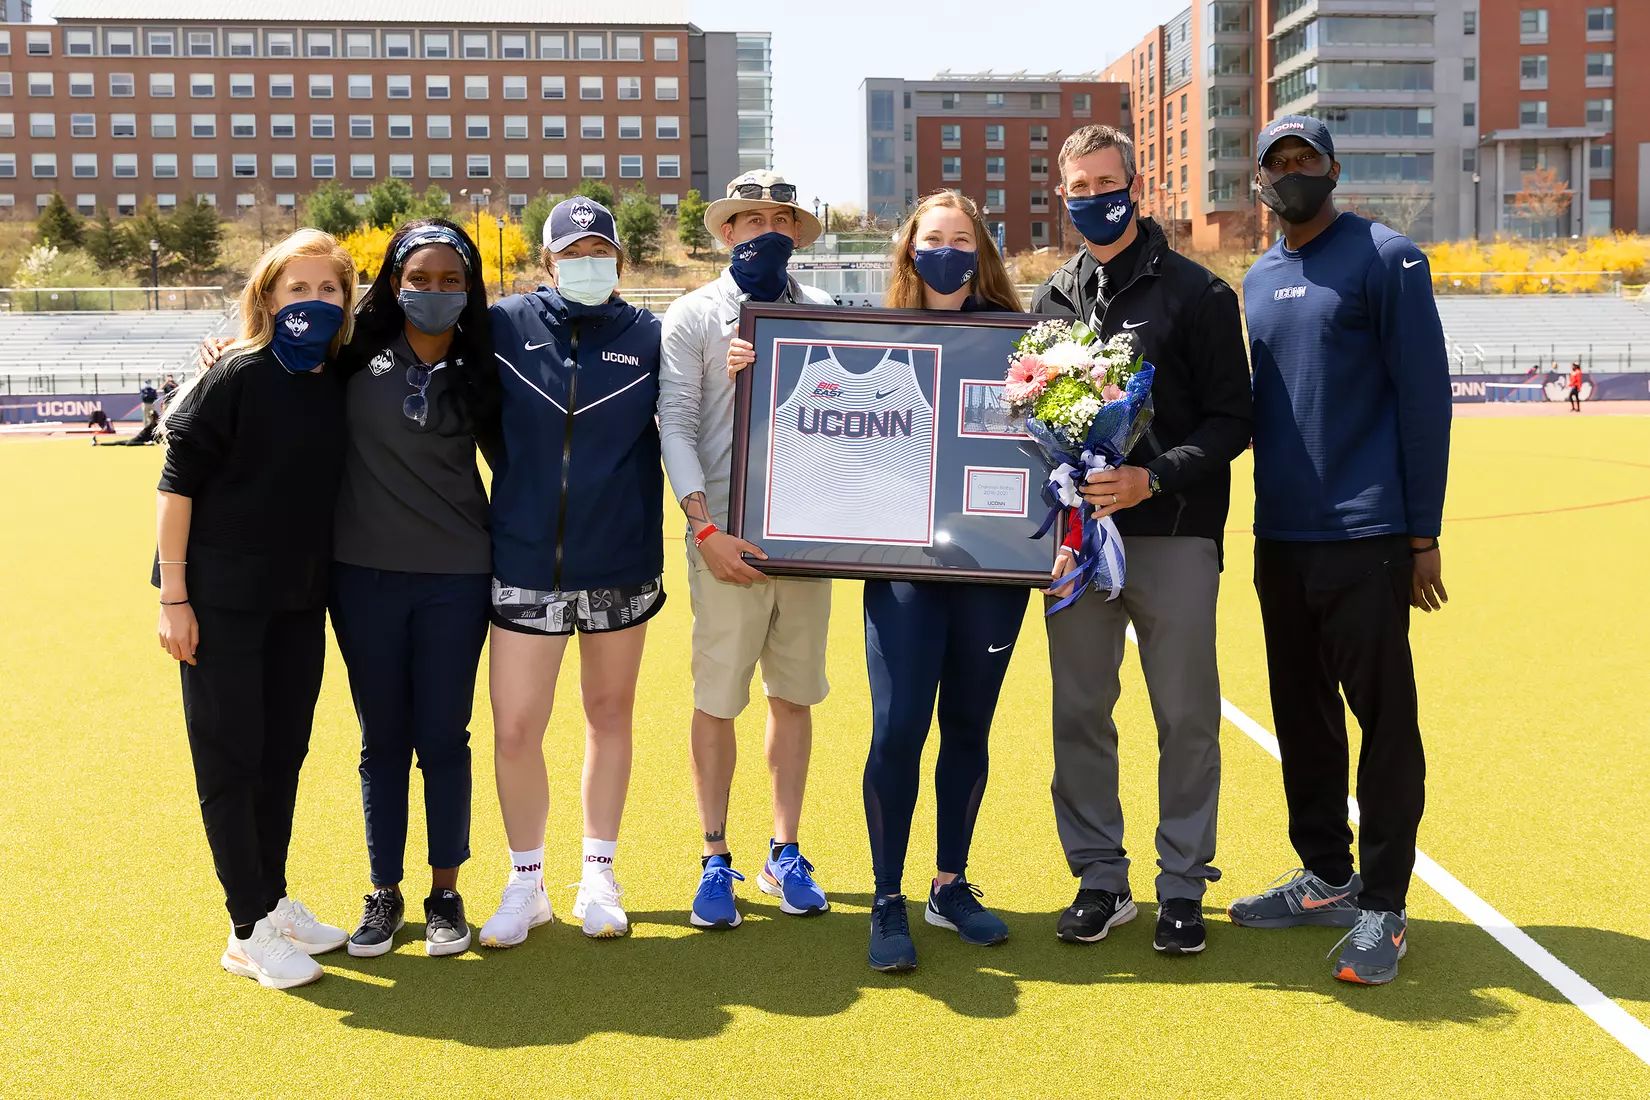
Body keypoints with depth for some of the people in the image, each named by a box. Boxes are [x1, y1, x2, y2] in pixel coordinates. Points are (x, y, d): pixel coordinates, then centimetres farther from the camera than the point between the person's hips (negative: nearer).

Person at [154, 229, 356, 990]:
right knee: (230, 757, 1)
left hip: (300, 601, 6)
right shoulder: (238, 377, -13)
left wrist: (329, 584, 10)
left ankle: (274, 900, 28)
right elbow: (178, 481, -13)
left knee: (285, 753, 14)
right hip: (221, 599, -6)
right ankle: (249, 930, 9)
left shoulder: (341, 385, 3)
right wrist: (173, 597, -15)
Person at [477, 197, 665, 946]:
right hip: (524, 566, 0)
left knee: (610, 716, 13)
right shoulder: (506, 327, 0)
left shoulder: (648, 339, 1)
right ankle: (525, 884, 21)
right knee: (514, 731, 0)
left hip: (621, 566, 1)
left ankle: (599, 876, 29)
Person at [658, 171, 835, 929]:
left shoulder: (822, 313, 10)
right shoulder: (693, 316, 2)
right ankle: (715, 861, 14)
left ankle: (785, 854, 21)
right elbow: (676, 424, -5)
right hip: (728, 537, -3)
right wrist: (705, 529, -15)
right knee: (716, 700, 1)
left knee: (793, 696, 10)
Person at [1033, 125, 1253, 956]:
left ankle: (1183, 885, 15)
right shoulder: (1050, 301, 13)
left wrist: (1153, 477, -17)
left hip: (1174, 536, -3)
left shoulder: (1196, 293, 1)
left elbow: (1231, 421, -3)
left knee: (1187, 716, 3)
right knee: (1080, 713, 7)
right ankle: (1100, 878, 20)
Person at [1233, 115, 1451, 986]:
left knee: (1384, 718, -2)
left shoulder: (1386, 259, -4)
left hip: (1366, 539, -6)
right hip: (1279, 539, 7)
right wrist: (1265, 523, 10)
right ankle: (1326, 878, 25)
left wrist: (1423, 534, -12)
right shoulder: (1258, 280, 15)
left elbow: (1423, 396, -8)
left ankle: (1381, 905, 6)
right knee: (1303, 715, 12)